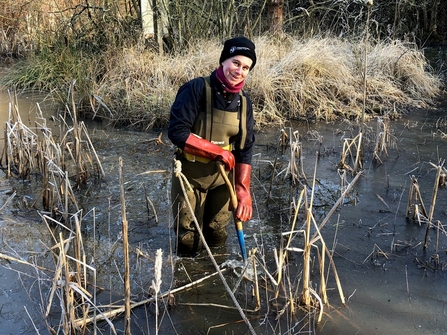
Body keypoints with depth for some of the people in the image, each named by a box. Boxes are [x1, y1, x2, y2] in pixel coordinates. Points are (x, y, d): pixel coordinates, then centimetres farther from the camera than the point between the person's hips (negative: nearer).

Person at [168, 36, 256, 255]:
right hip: (190, 176, -4)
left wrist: (243, 190, -9)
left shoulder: (244, 103, 0)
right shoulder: (197, 89, -18)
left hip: (223, 177, 5)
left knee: (217, 239, 15)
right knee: (189, 244, 4)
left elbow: (245, 150, 0)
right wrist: (218, 152, -22)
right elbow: (177, 132, -24)